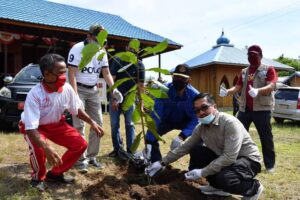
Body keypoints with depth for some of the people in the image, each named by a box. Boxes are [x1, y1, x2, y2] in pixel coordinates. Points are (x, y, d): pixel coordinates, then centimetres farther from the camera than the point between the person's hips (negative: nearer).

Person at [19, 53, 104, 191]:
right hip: (34, 127, -5)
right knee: (39, 148, -35)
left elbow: (76, 109, 2)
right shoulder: (35, 94, -34)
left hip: (56, 124, 5)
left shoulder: (67, 88, -18)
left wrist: (92, 122, -7)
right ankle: (38, 177, 0)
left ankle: (55, 173, 12)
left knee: (80, 144, -7)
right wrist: (47, 148, -52)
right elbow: (31, 128, -37)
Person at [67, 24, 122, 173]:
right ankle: (81, 159, -1)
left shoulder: (102, 52, 4)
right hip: (79, 89, -6)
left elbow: (106, 73, 6)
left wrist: (114, 89, -11)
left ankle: (91, 156, 16)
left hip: (94, 90, 6)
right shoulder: (78, 49, -14)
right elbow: (72, 74, -17)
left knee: (98, 123, 5)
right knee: (79, 125, -10)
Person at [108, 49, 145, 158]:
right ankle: (117, 148, 18)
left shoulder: (139, 65, -3)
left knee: (129, 124, 2)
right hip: (115, 98, 1)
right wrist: (114, 98, -14)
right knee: (114, 124, 5)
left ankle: (130, 151, 6)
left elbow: (140, 85, -4)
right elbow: (112, 80, -6)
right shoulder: (117, 60, -4)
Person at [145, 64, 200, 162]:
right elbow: (156, 116, -37)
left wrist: (182, 137, -51)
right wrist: (148, 142, -45)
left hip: (185, 121, 0)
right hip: (167, 120, 0)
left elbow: (195, 118, -33)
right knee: (151, 137, -22)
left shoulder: (194, 94, -29)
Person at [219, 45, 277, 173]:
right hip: (244, 108, 5)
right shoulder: (244, 72, 16)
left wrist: (257, 91, -35)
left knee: (266, 138, 4)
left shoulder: (268, 69, 1)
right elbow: (238, 87, 10)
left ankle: (270, 165, 18)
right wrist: (227, 91, -12)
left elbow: (271, 86, -14)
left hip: (262, 109, -4)